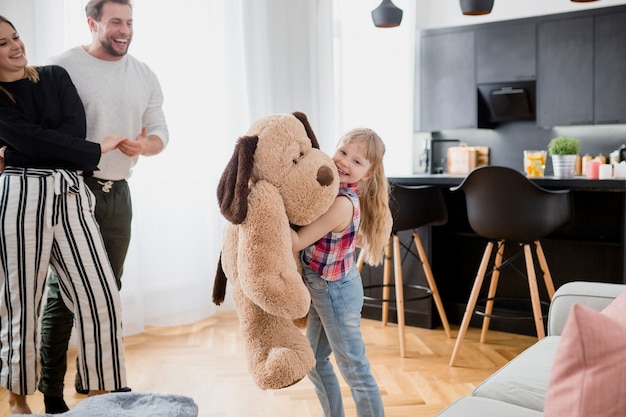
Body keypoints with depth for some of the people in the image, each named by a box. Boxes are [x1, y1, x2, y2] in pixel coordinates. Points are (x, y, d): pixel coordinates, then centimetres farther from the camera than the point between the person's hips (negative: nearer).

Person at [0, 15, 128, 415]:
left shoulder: (55, 77, 15)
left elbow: (76, 126, 1)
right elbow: (33, 138, -9)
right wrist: (98, 150, -4)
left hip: (71, 196, 3)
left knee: (101, 297, -4)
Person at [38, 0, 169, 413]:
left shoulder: (144, 75, 10)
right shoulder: (63, 67, -6)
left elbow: (160, 130, 10)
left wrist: (144, 145, -9)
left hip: (118, 193, 6)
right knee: (63, 290, -2)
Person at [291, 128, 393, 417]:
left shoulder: (342, 203, -29)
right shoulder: (331, 189, -4)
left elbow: (296, 242, -27)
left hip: (336, 292, -9)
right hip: (320, 289, 9)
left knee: (354, 370, 5)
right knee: (315, 362, 21)